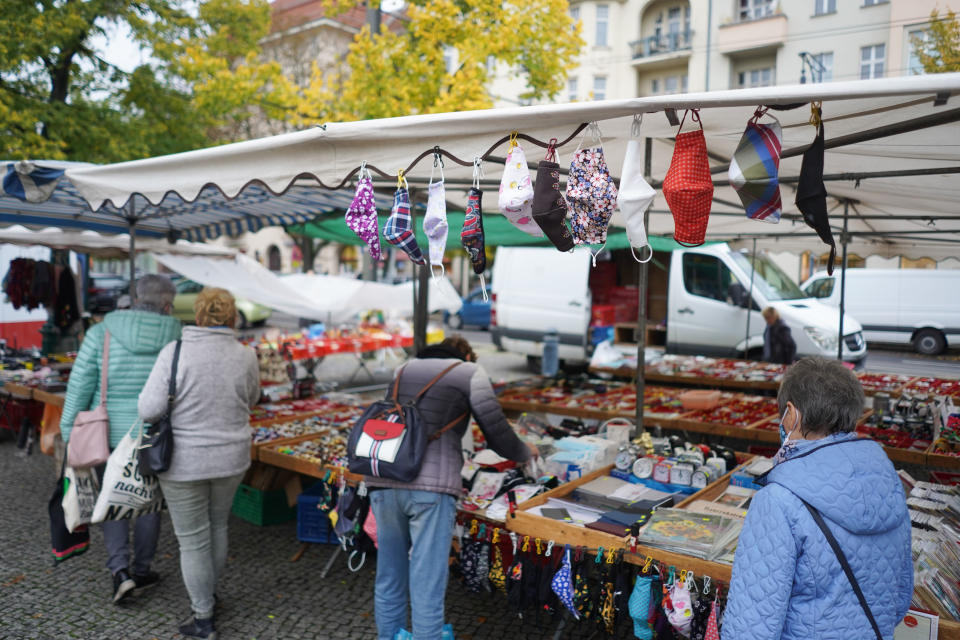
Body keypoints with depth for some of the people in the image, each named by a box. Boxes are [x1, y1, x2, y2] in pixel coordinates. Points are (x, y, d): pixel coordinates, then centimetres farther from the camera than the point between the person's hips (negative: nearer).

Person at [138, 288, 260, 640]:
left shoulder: (175, 353, -17)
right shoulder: (245, 357, -8)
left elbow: (150, 409, -18)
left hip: (184, 462, -3)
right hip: (229, 458, 3)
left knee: (193, 539, 11)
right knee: (216, 525, 24)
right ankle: (207, 594, 40)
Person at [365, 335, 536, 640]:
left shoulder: (404, 370, 25)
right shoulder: (470, 372, 11)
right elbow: (498, 436, 10)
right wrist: (525, 452, 31)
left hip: (384, 482, 5)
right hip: (431, 487, -5)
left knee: (389, 580, 18)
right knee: (427, 586, 2)